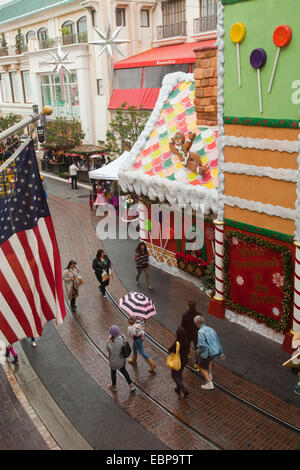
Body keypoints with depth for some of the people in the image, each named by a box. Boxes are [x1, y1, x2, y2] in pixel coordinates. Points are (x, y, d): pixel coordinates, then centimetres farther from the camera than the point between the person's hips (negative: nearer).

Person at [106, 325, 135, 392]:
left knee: (113, 372, 25)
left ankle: (113, 386, 49)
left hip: (114, 361, -3)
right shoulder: (122, 337, -26)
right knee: (123, 370, 30)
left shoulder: (109, 343, -35)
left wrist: (110, 338, -11)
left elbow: (108, 350, -13)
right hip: (121, 358, 3)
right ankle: (131, 385, 36)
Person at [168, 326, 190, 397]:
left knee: (174, 376, 18)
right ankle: (178, 389, 43)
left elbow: (169, 350, -15)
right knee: (179, 374, 29)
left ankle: (184, 390, 9)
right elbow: (188, 350, 1)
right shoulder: (187, 340, -16)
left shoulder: (176, 343, -33)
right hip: (185, 360, 6)